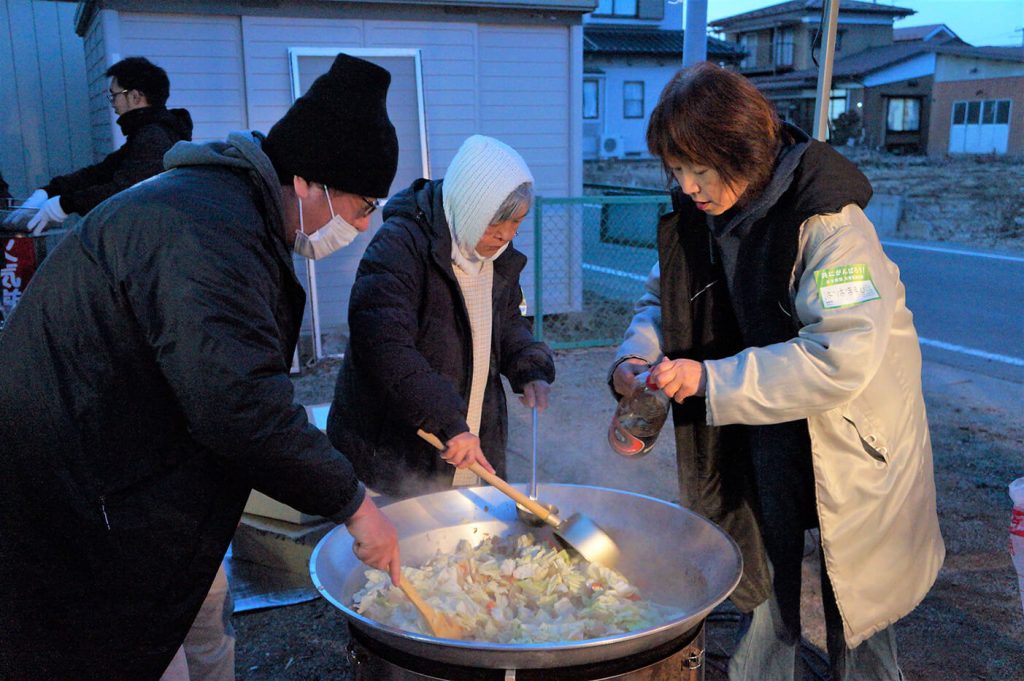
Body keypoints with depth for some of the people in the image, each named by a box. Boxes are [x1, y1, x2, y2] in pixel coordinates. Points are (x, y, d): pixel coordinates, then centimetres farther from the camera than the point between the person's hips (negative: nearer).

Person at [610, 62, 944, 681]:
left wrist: (709, 379, -34)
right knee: (763, 578, 18)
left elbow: (844, 356, -34)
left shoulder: (827, 222, -27)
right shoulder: (697, 213, -6)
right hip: (759, 433, 5)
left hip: (845, 437, -5)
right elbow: (664, 298, 7)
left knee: (854, 596, 12)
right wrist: (638, 355, -15)